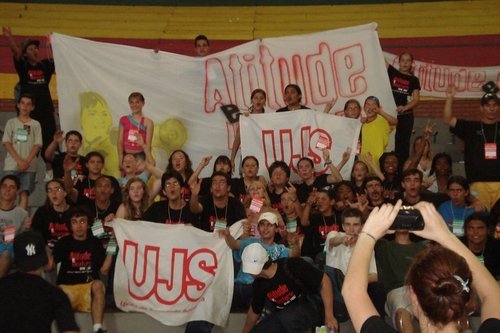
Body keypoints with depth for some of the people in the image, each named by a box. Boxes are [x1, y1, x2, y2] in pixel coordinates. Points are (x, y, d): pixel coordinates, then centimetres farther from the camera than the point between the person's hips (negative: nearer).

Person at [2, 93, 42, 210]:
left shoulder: (35, 124, 8)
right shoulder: (11, 122, 8)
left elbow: (37, 145, 2)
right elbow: (6, 143, 1)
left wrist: (27, 161, -12)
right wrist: (19, 160, -10)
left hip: (29, 166, 0)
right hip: (11, 165, 0)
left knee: (24, 194, -6)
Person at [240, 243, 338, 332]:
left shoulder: (291, 266, -23)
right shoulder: (259, 284, -2)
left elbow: (324, 280, -20)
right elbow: (254, 310, 16)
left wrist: (329, 316, -22)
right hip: (284, 315, 7)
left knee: (287, 317, -37)